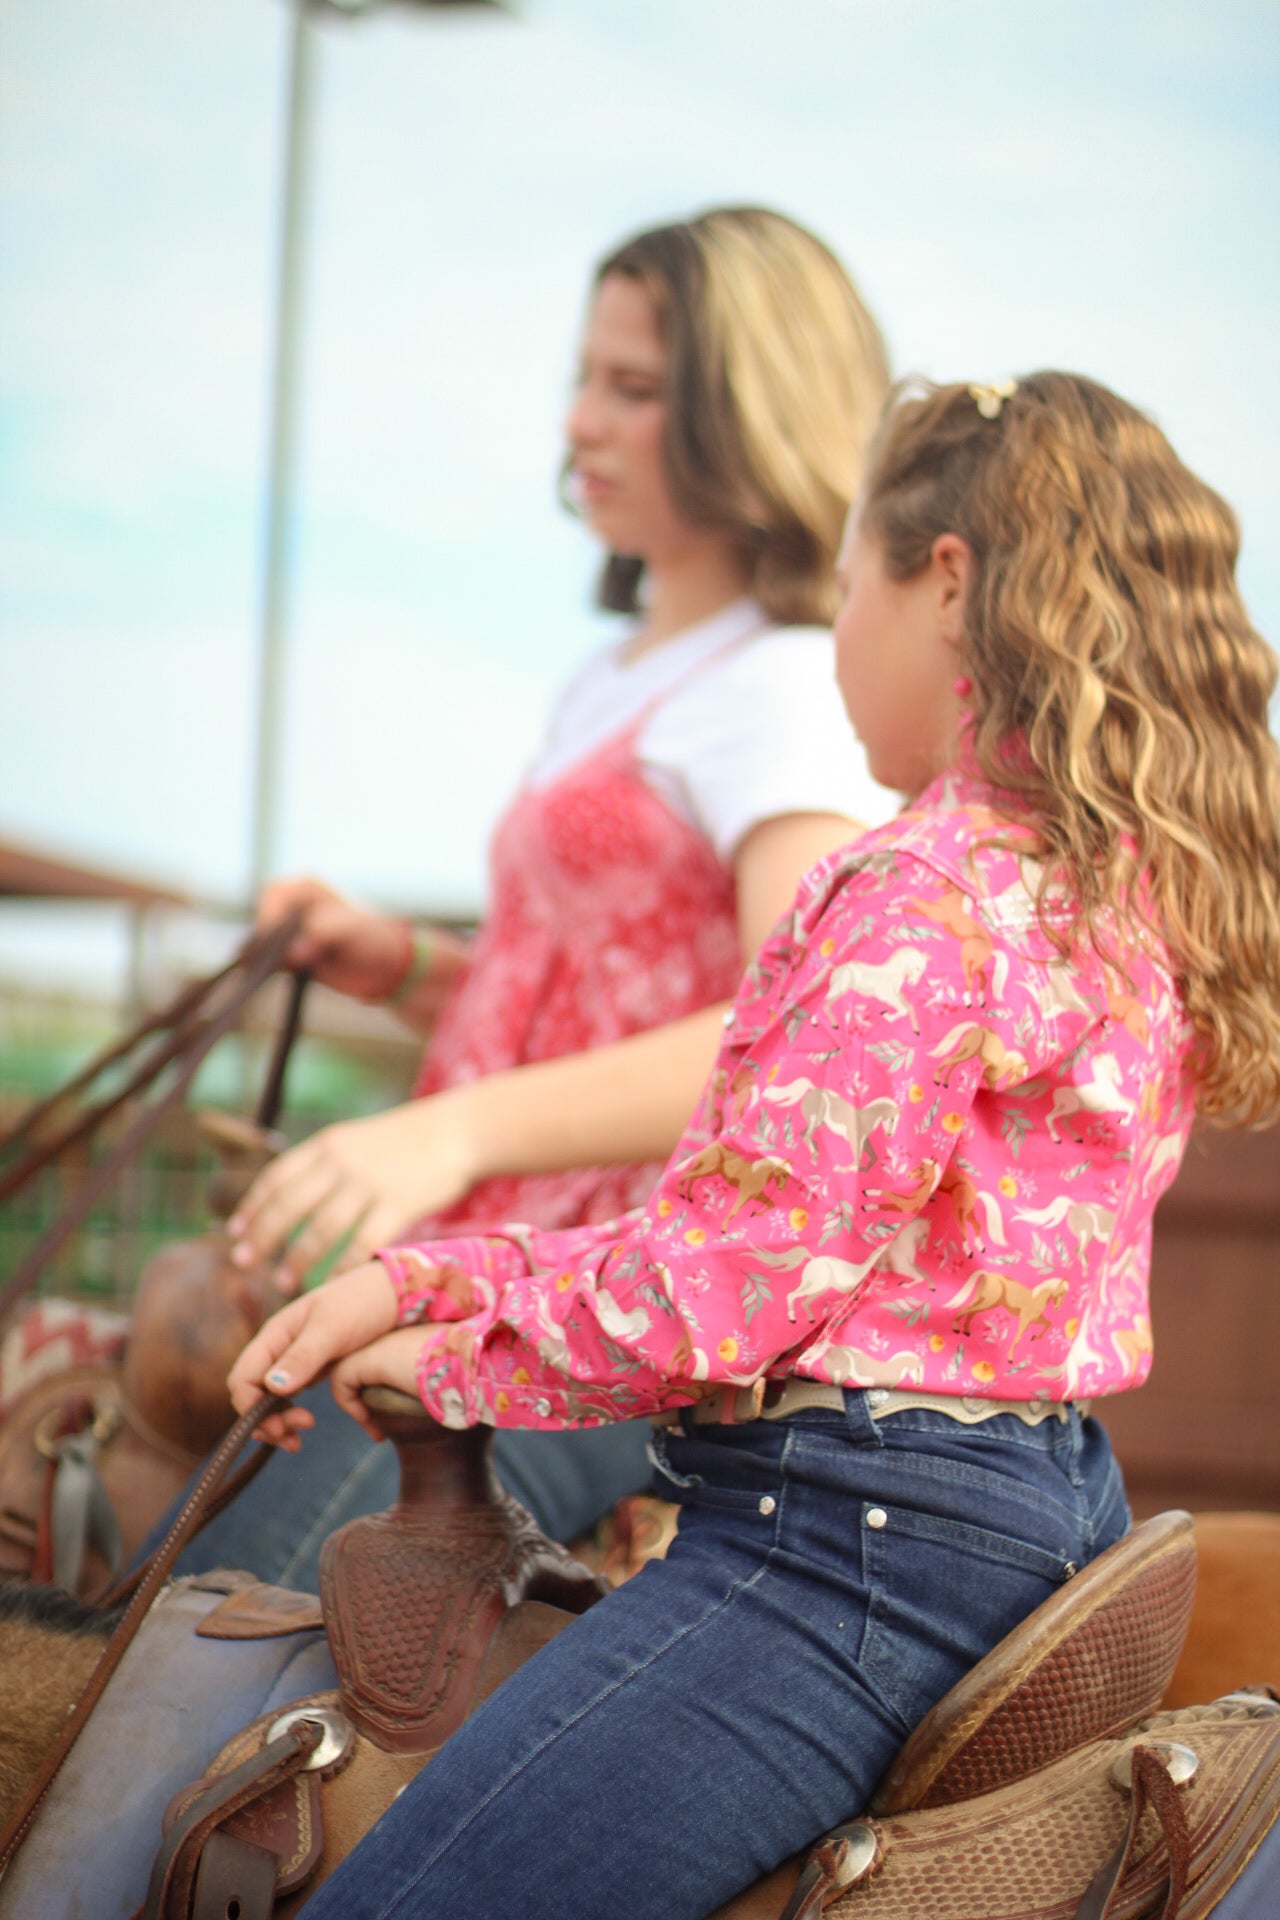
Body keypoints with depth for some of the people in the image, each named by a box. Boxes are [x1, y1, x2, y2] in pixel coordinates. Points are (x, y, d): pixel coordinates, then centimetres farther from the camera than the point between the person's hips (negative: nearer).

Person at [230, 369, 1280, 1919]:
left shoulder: (935, 894, -17)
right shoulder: (1134, 888, 14)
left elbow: (719, 1291, -18)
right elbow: (754, 1224, 14)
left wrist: (449, 1355, 0)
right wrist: (414, 1280, 9)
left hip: (846, 1539, -10)